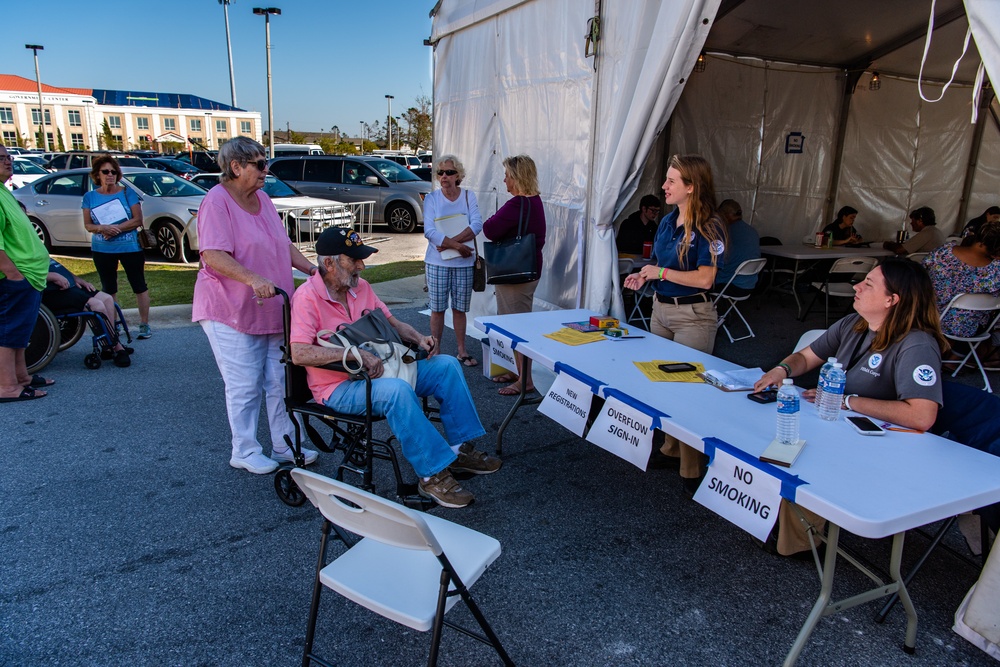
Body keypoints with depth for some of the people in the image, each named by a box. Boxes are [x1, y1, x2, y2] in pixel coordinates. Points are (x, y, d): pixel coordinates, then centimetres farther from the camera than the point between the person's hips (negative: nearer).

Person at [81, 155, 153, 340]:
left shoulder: (127, 192, -2)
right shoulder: (90, 197, 5)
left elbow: (137, 220, -8)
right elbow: (87, 225, 3)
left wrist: (116, 229, -18)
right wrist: (103, 228, -18)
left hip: (130, 247, -3)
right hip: (102, 249, 3)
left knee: (139, 286, 0)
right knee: (108, 289, 11)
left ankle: (144, 324, 6)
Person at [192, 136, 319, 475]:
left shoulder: (262, 199, 12)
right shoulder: (217, 201, -13)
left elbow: (284, 244, 18)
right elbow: (213, 256, -23)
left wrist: (314, 270, 6)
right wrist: (254, 279, -35)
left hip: (272, 309, 8)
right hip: (230, 311, -7)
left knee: (280, 381, 10)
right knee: (245, 386, 0)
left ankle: (284, 445, 22)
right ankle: (245, 452, 17)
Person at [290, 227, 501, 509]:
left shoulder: (360, 286, 9)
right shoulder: (308, 297, -15)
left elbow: (391, 323, 20)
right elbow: (299, 353, -27)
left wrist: (418, 338, -1)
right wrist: (356, 353, -32)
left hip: (379, 372, 8)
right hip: (339, 388, -8)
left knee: (447, 365, -2)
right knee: (396, 390, -37)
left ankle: (460, 449, 2)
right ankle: (432, 473, -26)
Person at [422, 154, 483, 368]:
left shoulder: (469, 196, 4)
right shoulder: (431, 199, 0)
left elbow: (477, 225, -9)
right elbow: (429, 231, -11)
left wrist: (449, 242, -19)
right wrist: (457, 245, -20)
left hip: (464, 262, 1)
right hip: (438, 262, -1)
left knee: (460, 309, 10)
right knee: (437, 309, 5)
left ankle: (462, 351, 20)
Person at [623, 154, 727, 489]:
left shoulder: (708, 227, -15)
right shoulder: (667, 221, 8)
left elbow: (704, 278, -22)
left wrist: (661, 272, -16)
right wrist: (644, 276, 1)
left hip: (693, 315, -8)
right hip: (661, 308, 8)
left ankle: (692, 469, 10)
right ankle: (670, 447, 32)